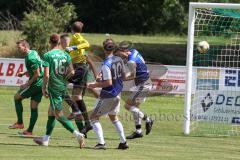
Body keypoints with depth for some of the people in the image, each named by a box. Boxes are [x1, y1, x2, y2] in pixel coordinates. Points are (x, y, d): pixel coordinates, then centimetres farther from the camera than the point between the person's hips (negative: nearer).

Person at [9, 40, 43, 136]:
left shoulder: (31, 58, -20)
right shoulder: (33, 53, 11)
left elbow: (37, 74, -20)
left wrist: (27, 84, -12)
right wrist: (24, 73, 16)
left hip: (36, 84, -9)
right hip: (41, 84, 9)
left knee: (17, 97, 4)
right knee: (34, 107, 10)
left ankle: (20, 123, 5)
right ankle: (30, 131, 11)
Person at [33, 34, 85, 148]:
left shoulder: (47, 55, -10)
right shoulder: (65, 55, 5)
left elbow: (46, 75, -16)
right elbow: (71, 72, 4)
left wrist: (43, 88, -5)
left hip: (54, 87, -6)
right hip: (63, 87, 6)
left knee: (58, 114, -5)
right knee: (51, 113, 16)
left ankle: (77, 134, -16)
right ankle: (46, 139, 20)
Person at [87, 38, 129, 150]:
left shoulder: (106, 64, -22)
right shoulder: (119, 60, 2)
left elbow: (108, 83, -25)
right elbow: (123, 76, 13)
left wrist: (95, 85, -12)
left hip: (108, 96, -8)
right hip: (117, 94, 8)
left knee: (94, 117, 3)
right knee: (113, 117, 25)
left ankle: (101, 143, -8)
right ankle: (123, 142, 23)